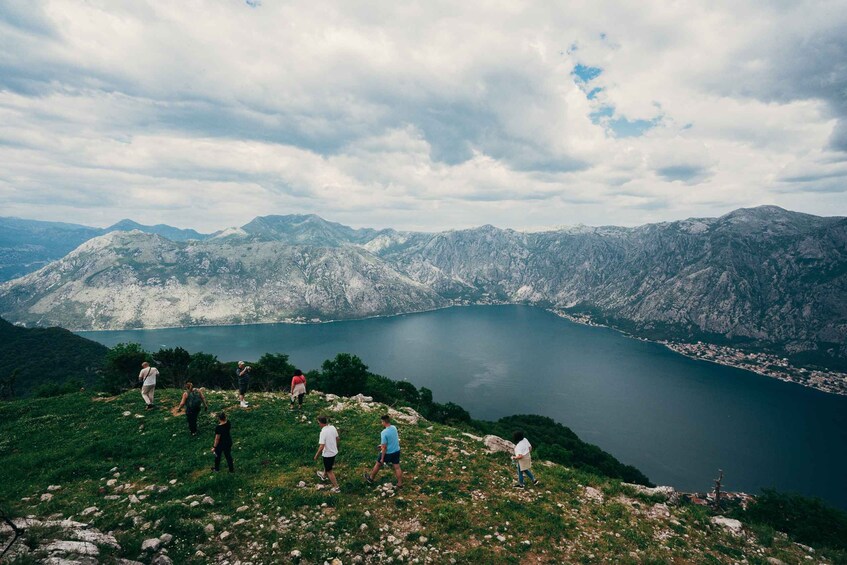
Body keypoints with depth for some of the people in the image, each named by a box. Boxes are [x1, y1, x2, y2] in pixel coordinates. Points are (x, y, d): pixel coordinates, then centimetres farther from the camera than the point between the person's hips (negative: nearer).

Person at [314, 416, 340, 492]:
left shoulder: (323, 432, -29)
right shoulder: (333, 427, -8)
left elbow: (321, 447, -29)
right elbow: (337, 438, 6)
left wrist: (316, 455, -14)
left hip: (327, 454, -7)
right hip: (334, 451, 7)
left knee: (329, 471, 11)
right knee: (327, 465, 33)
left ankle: (336, 487, 18)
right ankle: (324, 475, 59)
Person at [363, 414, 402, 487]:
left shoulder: (384, 433, -27)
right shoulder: (394, 428, -4)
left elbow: (384, 447, -22)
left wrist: (382, 458, -12)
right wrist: (382, 445, 21)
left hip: (388, 453, -5)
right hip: (396, 451, 5)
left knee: (378, 464, 18)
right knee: (397, 467, 15)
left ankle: (371, 478, 38)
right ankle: (400, 484, 24)